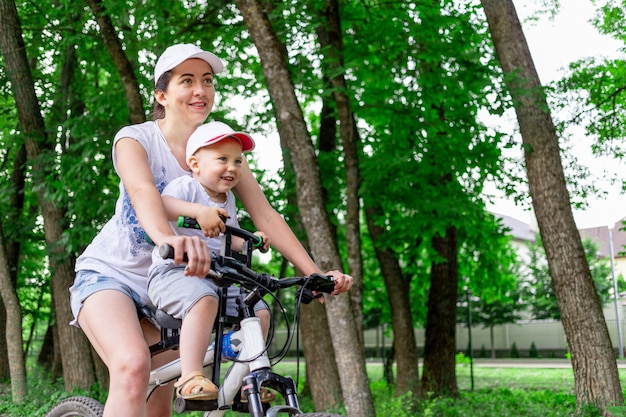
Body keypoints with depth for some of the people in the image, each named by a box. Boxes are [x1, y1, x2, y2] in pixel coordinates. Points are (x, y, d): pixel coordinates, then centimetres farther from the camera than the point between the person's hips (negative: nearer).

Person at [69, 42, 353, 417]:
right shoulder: (135, 139, -13)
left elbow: (266, 215, -10)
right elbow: (143, 192, -35)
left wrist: (316, 274, -22)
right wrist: (168, 239, -57)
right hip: (109, 274, -4)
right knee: (134, 365, -32)